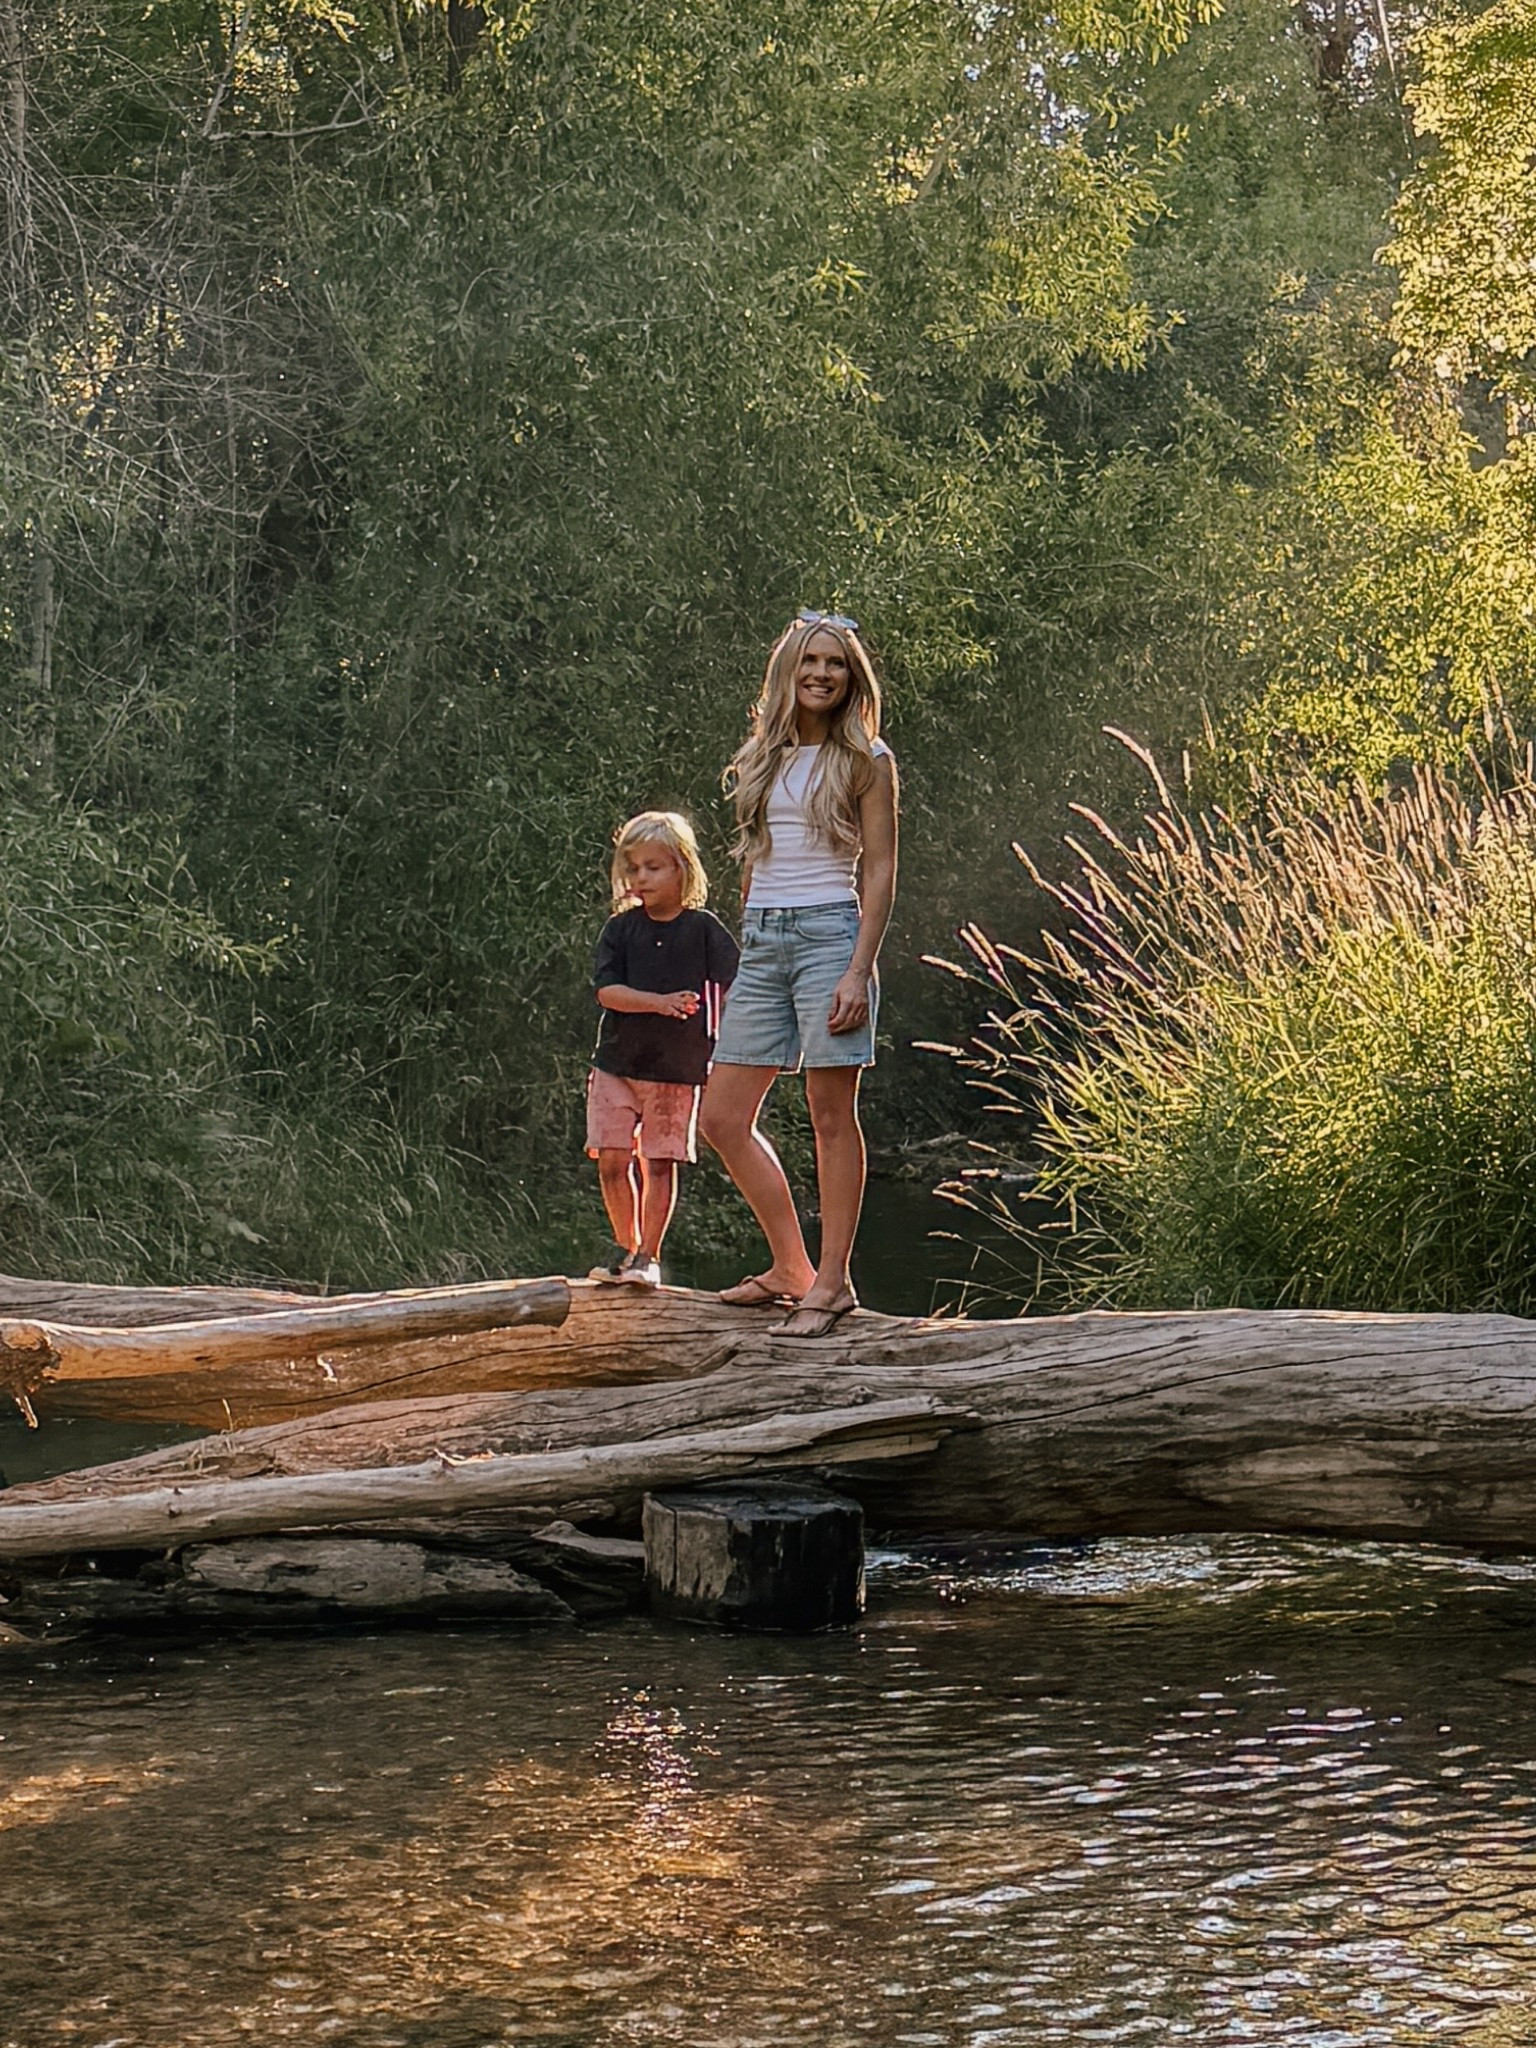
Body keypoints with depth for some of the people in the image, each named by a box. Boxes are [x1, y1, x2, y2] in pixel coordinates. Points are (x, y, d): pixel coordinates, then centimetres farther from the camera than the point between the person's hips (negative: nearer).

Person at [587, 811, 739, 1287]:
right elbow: (607, 990, -8)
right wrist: (660, 1003, -22)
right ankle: (624, 1244, 18)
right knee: (612, 1160, 0)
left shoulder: (702, 928, -2)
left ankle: (648, 1255, 8)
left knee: (659, 1162, -1)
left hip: (678, 1069, -2)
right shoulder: (621, 928, 2)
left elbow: (732, 988, -2)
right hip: (617, 1063, 2)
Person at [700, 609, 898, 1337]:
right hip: (762, 941, 6)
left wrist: (859, 970, -15)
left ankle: (832, 1279, 1)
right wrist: (747, 949, 17)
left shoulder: (864, 760, 0)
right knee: (724, 1120, 2)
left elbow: (879, 870, -5)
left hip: (828, 931, -6)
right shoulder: (760, 758, 15)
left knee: (831, 1114, -5)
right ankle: (791, 1266, 14)